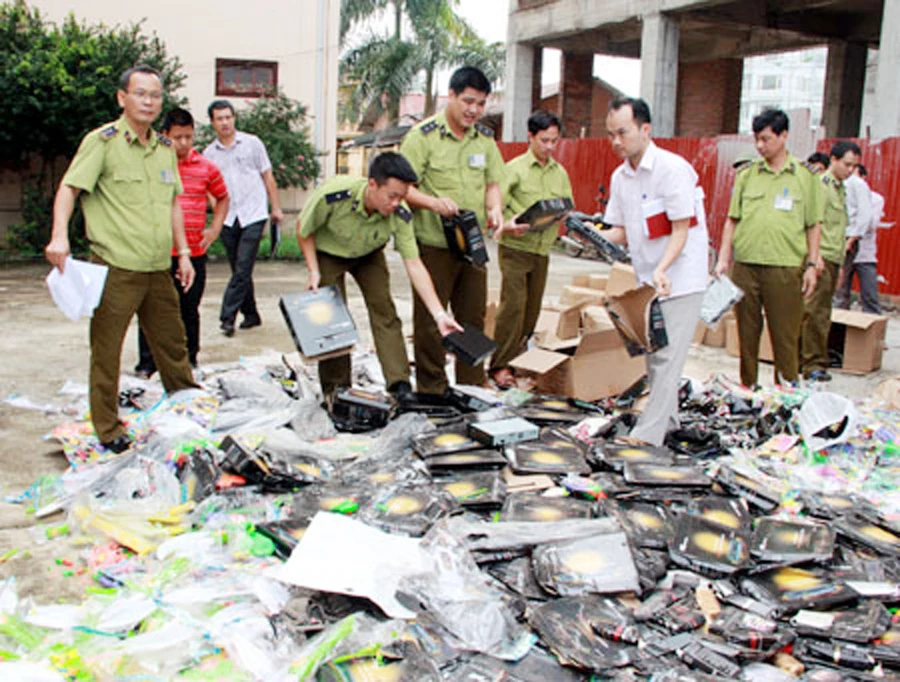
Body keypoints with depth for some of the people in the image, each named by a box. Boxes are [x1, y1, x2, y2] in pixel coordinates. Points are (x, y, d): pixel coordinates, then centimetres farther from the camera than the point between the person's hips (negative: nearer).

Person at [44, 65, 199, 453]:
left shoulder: (165, 148, 14)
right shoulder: (102, 141, -5)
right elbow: (69, 188, -11)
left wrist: (183, 252, 16)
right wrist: (59, 236, -26)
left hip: (159, 270, 6)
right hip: (115, 268, -6)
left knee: (173, 343, 16)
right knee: (106, 352, 3)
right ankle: (109, 432, 15)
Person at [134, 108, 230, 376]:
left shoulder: (206, 167, 6)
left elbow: (222, 197, 22)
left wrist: (215, 228, 11)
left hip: (194, 253, 2)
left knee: (189, 310, 11)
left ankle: (189, 362, 24)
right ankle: (146, 365, 14)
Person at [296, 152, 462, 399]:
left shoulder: (400, 215, -29)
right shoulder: (332, 195, -38)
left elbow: (414, 265, -28)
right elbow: (303, 229, -18)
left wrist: (439, 314, -33)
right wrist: (314, 272, -21)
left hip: (369, 255, 2)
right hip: (328, 253, -2)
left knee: (384, 311, -11)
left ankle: (401, 387, -11)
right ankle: (335, 391, 6)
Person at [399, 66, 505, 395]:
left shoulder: (485, 137, 10)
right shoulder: (423, 135, -7)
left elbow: (493, 182, 15)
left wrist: (494, 209, -5)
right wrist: (433, 202, -27)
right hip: (433, 244, -5)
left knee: (474, 317, 12)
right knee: (430, 319, 2)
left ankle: (473, 388, 24)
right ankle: (431, 390, 14)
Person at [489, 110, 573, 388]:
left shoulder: (560, 172, 13)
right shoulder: (515, 168, -3)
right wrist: (506, 225, -27)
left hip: (543, 249, 5)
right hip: (515, 247, -5)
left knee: (532, 307, 8)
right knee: (513, 304, -10)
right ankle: (500, 365, -2)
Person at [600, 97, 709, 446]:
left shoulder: (672, 169, -15)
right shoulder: (620, 177, 7)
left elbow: (681, 230, -17)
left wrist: (662, 270, -31)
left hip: (679, 280, -7)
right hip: (646, 281, 8)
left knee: (666, 360, -8)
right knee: (652, 357, 12)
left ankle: (646, 438, -7)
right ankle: (666, 418, 26)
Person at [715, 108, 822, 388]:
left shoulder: (805, 176, 5)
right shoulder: (746, 174, 8)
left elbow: (814, 225, 7)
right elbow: (732, 220, 10)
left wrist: (812, 265, 1)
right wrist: (723, 259, 3)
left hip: (785, 268, -2)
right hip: (745, 266, 2)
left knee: (786, 337, 1)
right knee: (747, 333, 9)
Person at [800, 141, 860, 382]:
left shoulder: (840, 189, 21)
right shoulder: (821, 184, -7)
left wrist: (840, 262, 24)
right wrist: (816, 255, -23)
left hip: (833, 259, 9)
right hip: (821, 257, -9)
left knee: (821, 313, 9)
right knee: (816, 312, -8)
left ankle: (804, 359, 14)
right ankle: (814, 364, -4)